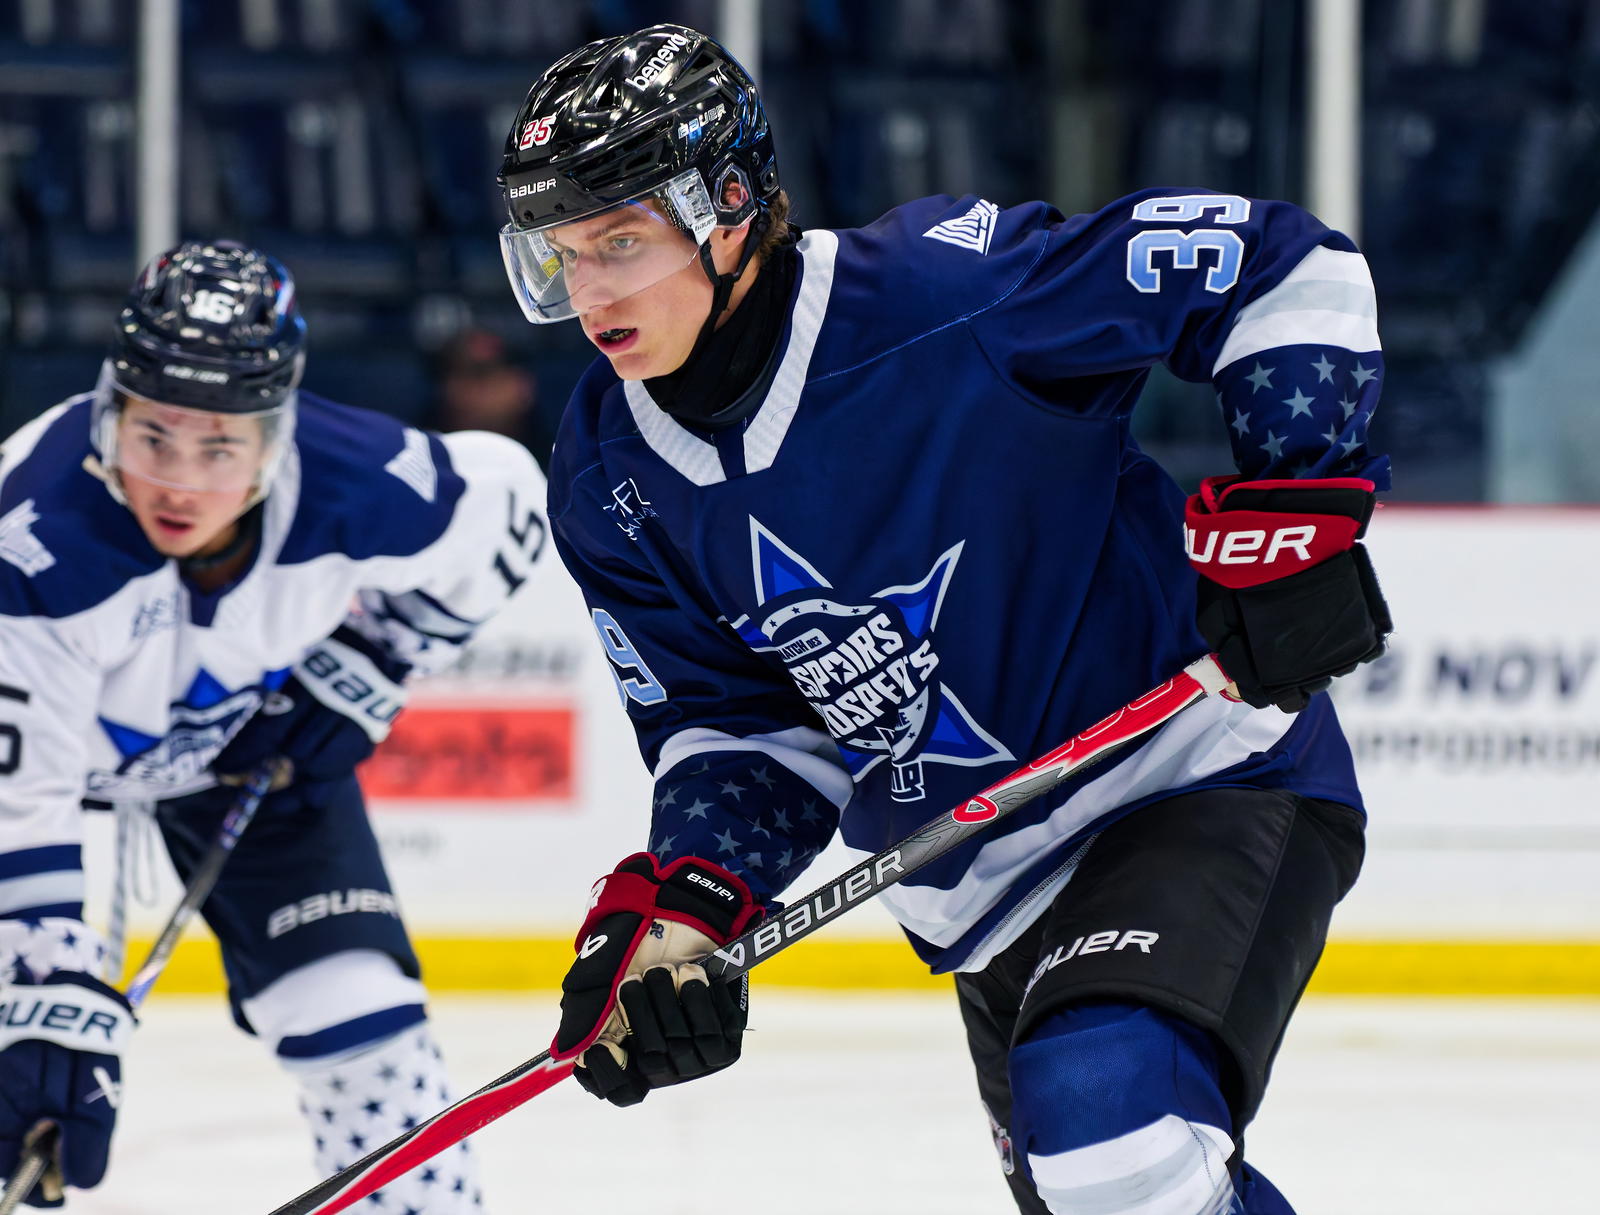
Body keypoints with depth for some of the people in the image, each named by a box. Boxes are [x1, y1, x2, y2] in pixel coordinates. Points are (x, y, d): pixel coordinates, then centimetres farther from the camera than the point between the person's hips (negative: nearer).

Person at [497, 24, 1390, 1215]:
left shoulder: (944, 287, -21)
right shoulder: (613, 486, -2)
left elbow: (1283, 266, -15)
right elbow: (743, 730, 3)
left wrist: (1293, 509, -21)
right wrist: (679, 903, -15)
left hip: (1208, 785, -8)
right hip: (985, 906, 8)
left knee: (1107, 1107, -32)